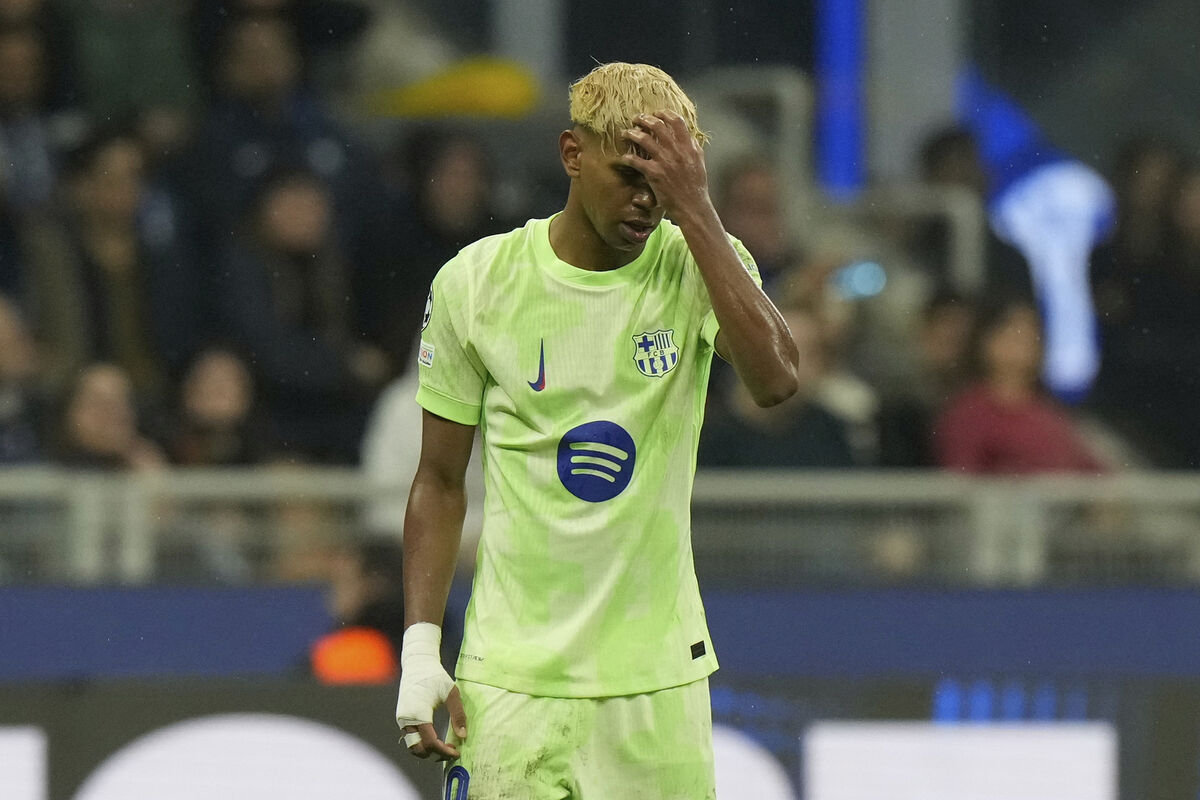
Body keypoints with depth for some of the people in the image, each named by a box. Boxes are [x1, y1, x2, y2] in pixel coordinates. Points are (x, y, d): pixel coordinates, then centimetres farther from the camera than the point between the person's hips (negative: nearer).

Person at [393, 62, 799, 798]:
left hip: (657, 674, 0)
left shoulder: (698, 264, -2)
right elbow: (441, 482, 6)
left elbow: (777, 379, -23)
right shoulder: (475, 283, -1)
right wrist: (421, 648, -1)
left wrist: (693, 210, -23)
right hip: (511, 674, 0)